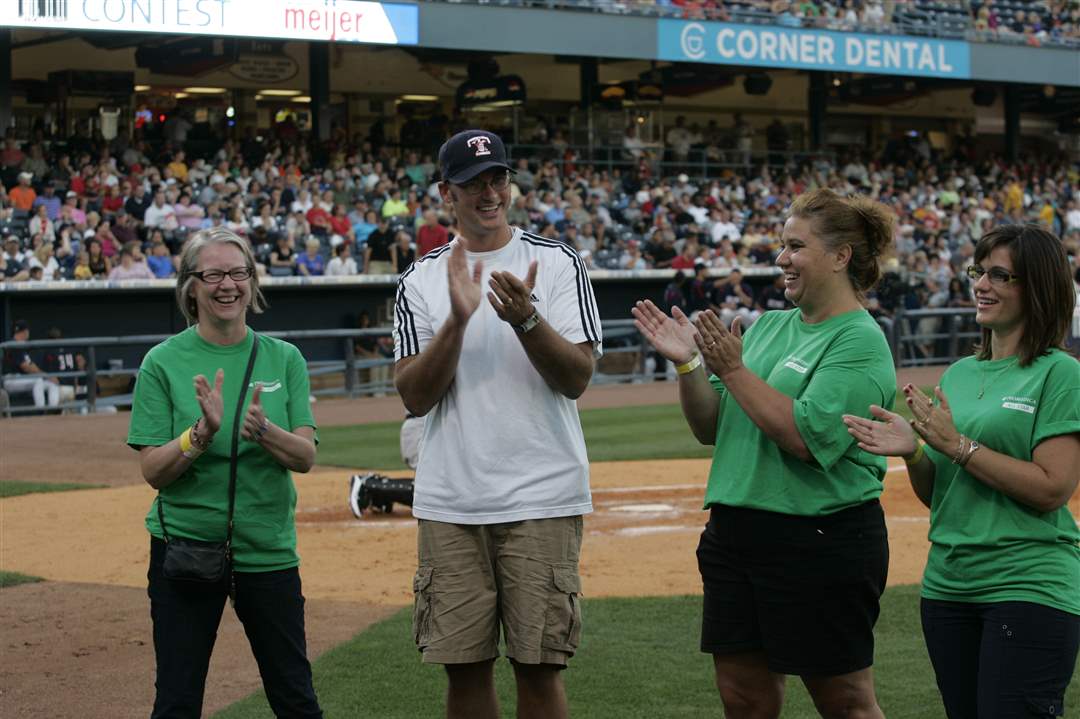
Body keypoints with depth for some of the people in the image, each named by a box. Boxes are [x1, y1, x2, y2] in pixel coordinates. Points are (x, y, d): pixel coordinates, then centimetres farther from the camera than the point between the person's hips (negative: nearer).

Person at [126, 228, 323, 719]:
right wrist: (203, 432, -24)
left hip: (269, 548, 2)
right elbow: (154, 471, -7)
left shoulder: (283, 359, 3)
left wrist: (262, 431, -24)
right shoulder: (163, 362, -3)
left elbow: (305, 457, -4)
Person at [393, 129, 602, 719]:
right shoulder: (421, 281, 7)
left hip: (541, 500, -2)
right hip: (449, 504, 2)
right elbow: (415, 397, -1)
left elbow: (576, 378, -6)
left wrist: (526, 319, -22)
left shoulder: (557, 265, 2)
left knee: (538, 668, 0)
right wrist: (459, 319, -14)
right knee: (464, 668, 7)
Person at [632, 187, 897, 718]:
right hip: (735, 531, 8)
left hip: (822, 542, -8)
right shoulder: (768, 327, 14)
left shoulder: (860, 341, -9)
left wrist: (733, 370, -16)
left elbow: (807, 436, -22)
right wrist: (688, 363, -3)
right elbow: (710, 428, 13)